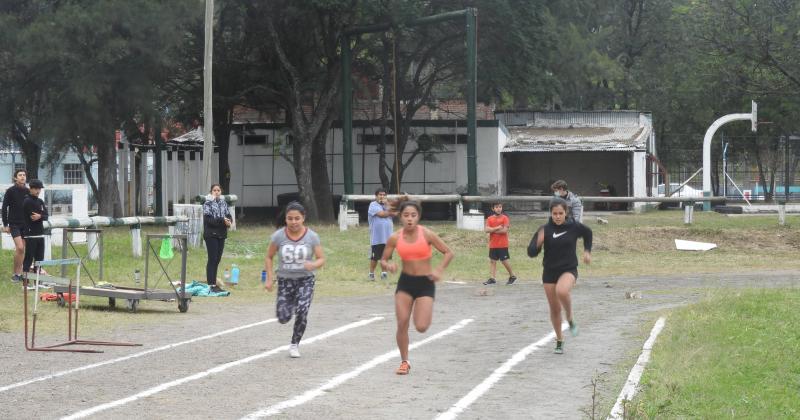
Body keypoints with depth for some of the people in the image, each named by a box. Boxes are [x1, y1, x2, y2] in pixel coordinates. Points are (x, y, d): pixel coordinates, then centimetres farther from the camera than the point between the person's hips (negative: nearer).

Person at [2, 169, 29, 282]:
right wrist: (5, 225, -6)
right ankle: (15, 273, -5)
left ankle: (19, 273, 12)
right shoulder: (10, 191, -4)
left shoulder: (28, 192, 7)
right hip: (14, 224, -4)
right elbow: (4, 208, -2)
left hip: (25, 224, 4)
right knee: (20, 247, -16)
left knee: (22, 249, 4)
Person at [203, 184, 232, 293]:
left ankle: (214, 283, 16)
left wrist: (228, 221, -13)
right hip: (211, 234, -5)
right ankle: (211, 284, -5)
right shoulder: (208, 203, -4)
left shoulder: (224, 203, 12)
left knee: (217, 259, 9)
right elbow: (208, 219, -14)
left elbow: (229, 216, 10)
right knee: (212, 259, -6)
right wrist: (222, 220, -21)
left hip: (221, 234, 5)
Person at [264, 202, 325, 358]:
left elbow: (321, 259, -6)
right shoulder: (278, 236, -10)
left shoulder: (312, 236, -10)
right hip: (285, 280, 1)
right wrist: (269, 279, -6)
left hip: (305, 280, -1)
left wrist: (313, 264, -29)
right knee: (283, 318, -3)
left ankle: (295, 344, 4)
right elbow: (269, 257, 2)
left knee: (302, 313, -19)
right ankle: (290, 304, 35)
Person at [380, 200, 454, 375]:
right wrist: (388, 266, -19)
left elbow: (448, 253, -5)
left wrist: (439, 270, -19)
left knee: (421, 327, -12)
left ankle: (427, 314, 26)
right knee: (402, 324, -5)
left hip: (425, 283, -2)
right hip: (405, 282, 2)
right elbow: (383, 260, 5)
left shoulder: (427, 234, -12)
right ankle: (404, 362, 13)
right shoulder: (395, 238, -5)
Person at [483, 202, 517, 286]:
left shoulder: (504, 218, -5)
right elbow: (486, 230, -6)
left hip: (502, 245, -4)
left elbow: (505, 230, -16)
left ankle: (512, 276, 16)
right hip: (492, 245, 4)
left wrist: (492, 230, -10)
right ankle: (492, 278, 5)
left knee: (504, 261, -1)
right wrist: (497, 228, -16)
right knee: (492, 261, 3)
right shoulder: (489, 219, 7)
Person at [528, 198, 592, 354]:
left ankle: (570, 320, -8)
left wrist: (587, 251, 14)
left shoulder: (574, 227, -6)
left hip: (569, 269, -2)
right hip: (549, 272, 2)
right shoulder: (545, 230, -8)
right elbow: (531, 253, -10)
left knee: (561, 291, -34)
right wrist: (538, 243, -28)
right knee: (554, 309, 7)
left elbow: (588, 233, 17)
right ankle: (559, 340, 27)